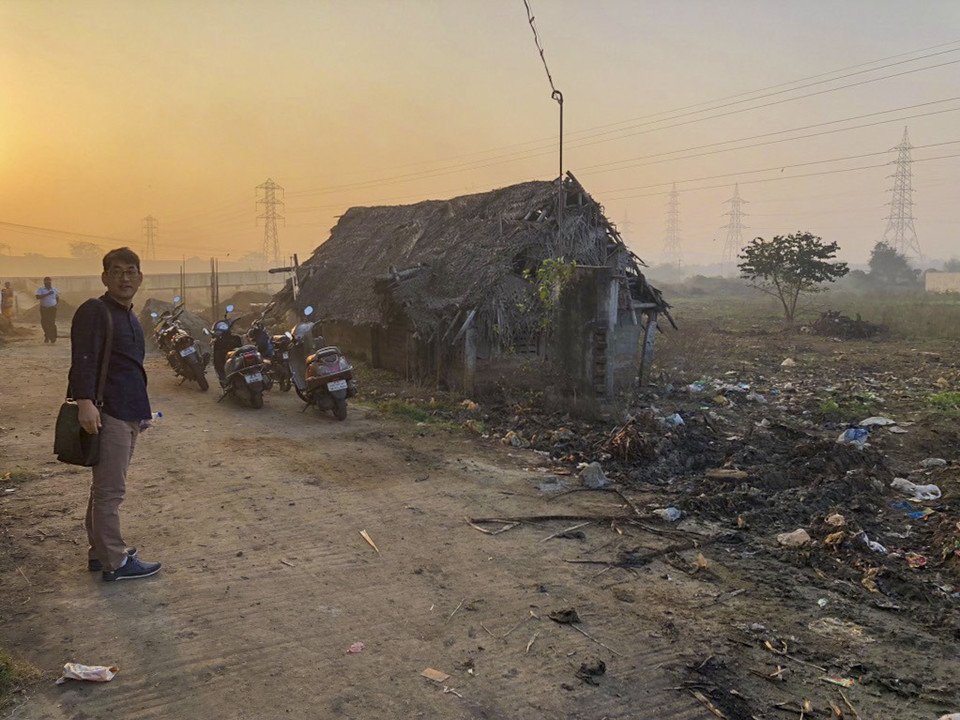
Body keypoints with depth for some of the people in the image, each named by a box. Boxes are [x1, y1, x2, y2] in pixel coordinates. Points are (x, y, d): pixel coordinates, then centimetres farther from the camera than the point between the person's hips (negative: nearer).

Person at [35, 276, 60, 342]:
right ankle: (47, 337, 20)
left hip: (52, 308, 0)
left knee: (52, 323, -11)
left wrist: (55, 304, 6)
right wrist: (47, 294, -22)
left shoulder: (54, 289, 7)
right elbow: (38, 297, -17)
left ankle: (53, 337, -8)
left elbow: (58, 297, 23)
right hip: (43, 308, 0)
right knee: (44, 323, 4)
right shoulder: (41, 289, -1)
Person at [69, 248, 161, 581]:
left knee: (107, 488, 16)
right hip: (107, 413, -9)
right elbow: (83, 359, -21)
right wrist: (85, 401, -33)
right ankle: (114, 562, 1)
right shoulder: (94, 311, -9)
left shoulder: (130, 317, 19)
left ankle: (101, 551, 25)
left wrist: (141, 410, 26)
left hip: (129, 413, 9)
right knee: (110, 490, -5)